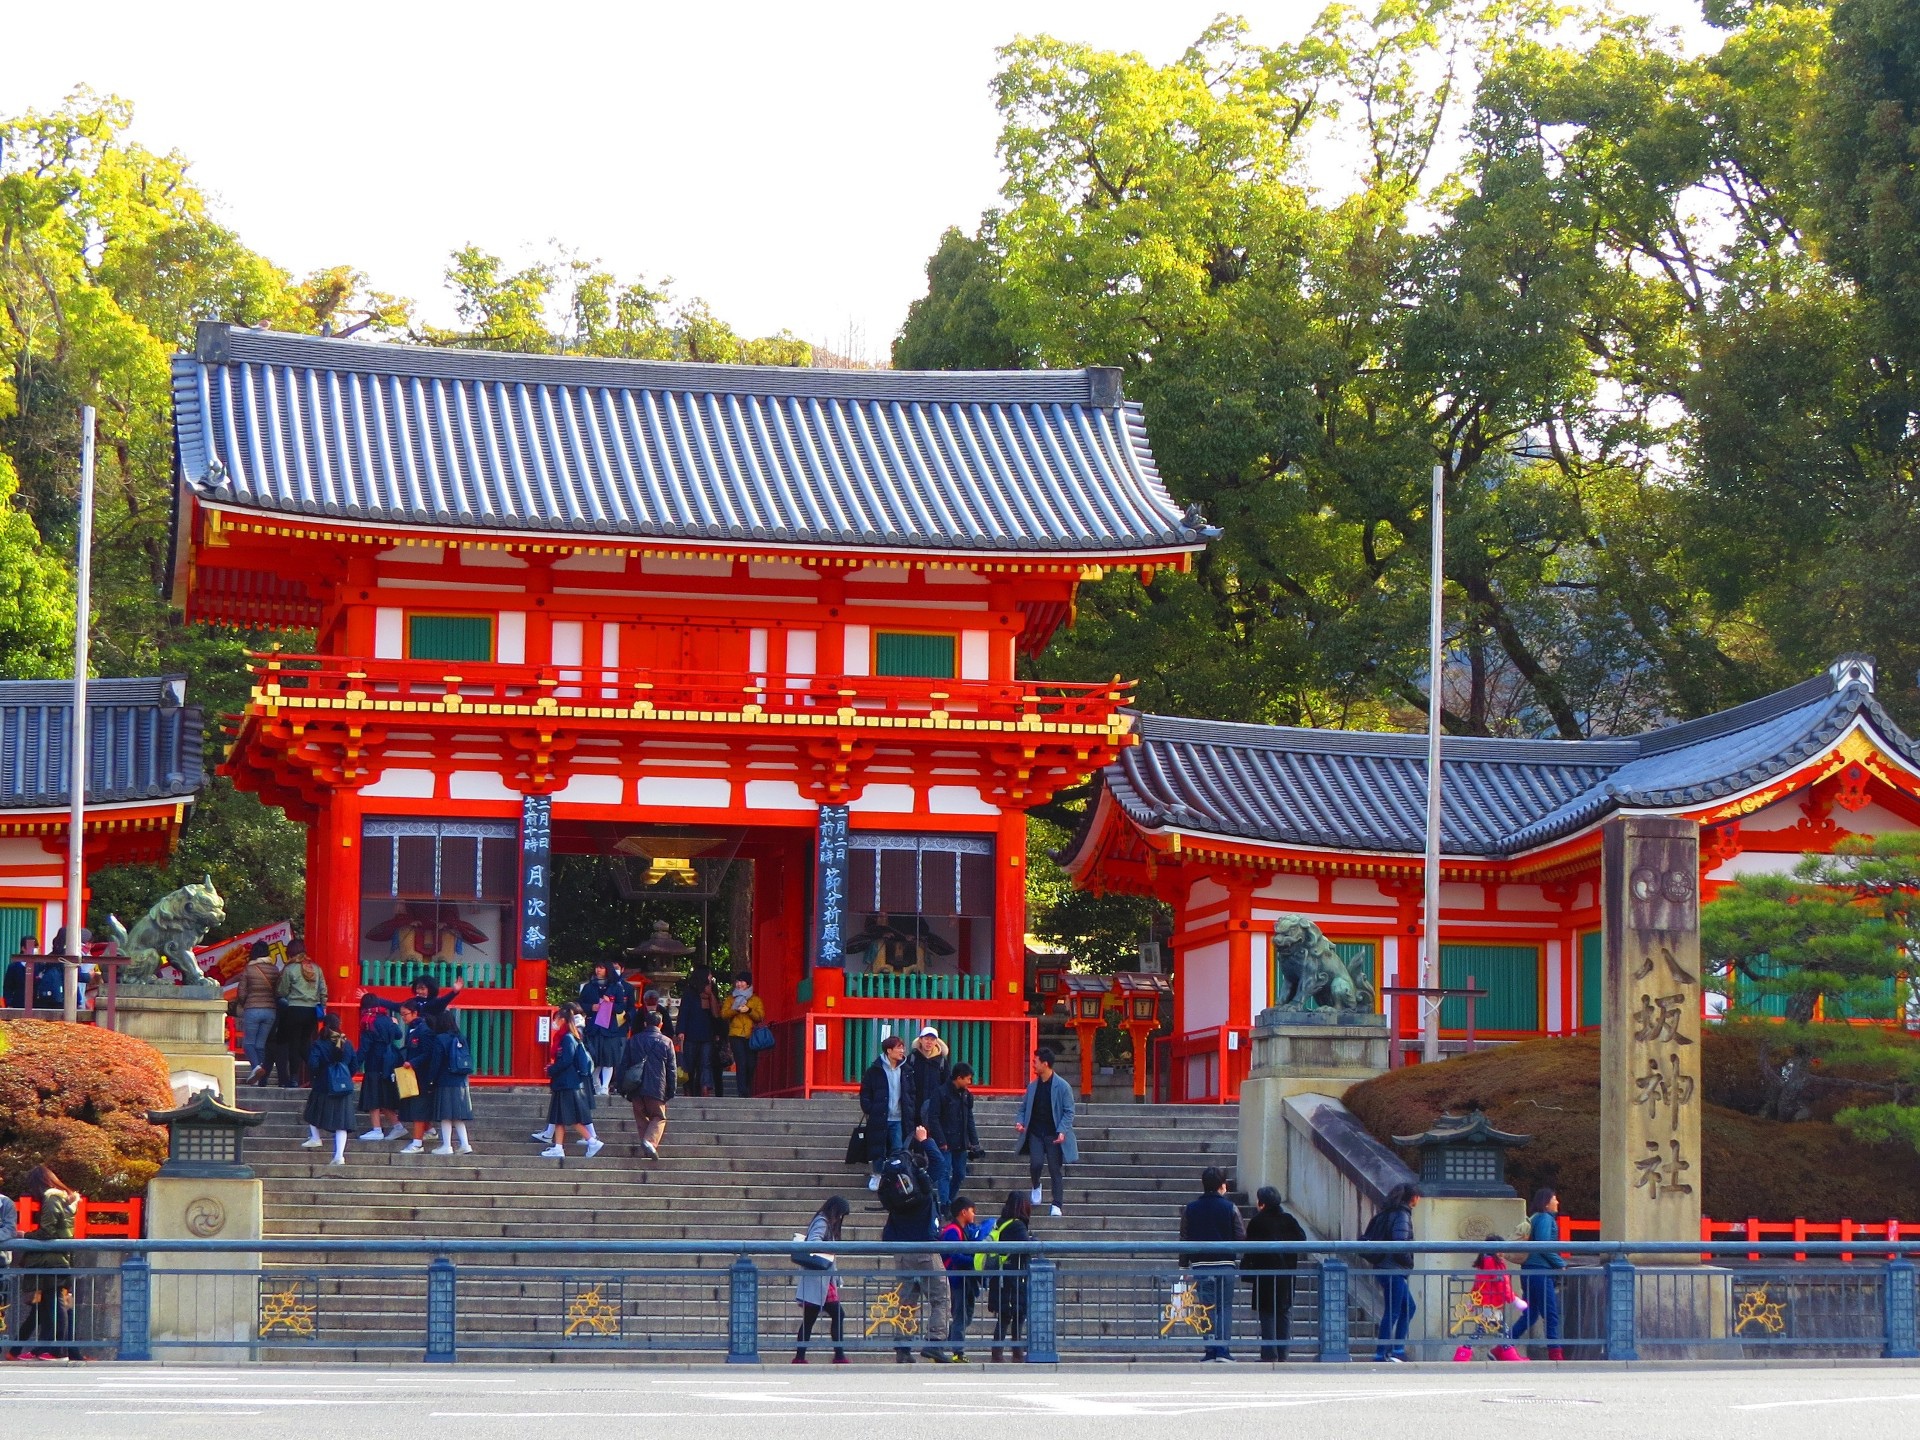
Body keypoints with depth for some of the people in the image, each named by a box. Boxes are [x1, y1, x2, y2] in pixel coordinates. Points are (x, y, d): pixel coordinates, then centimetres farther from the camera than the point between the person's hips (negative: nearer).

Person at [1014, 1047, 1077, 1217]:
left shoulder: (1062, 1087, -6)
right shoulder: (1032, 1086, 8)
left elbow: (1069, 1112, -6)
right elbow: (1024, 1107, 17)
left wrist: (1062, 1131, -19)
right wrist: (1020, 1121, -3)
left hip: (1054, 1135, -3)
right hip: (1035, 1133, 3)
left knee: (1055, 1169, -1)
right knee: (1036, 1163, -14)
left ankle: (1057, 1205, 4)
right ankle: (1036, 1187, 18)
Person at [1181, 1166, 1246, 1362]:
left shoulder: (1190, 1209, 2)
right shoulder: (1230, 1208, -4)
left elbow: (1184, 1240, 3)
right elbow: (1241, 1238, -6)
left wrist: (1184, 1265, 9)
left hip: (1200, 1265, 1)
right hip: (1225, 1265, -1)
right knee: (1225, 1307, 7)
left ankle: (1210, 1351, 2)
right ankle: (1223, 1351, -1)